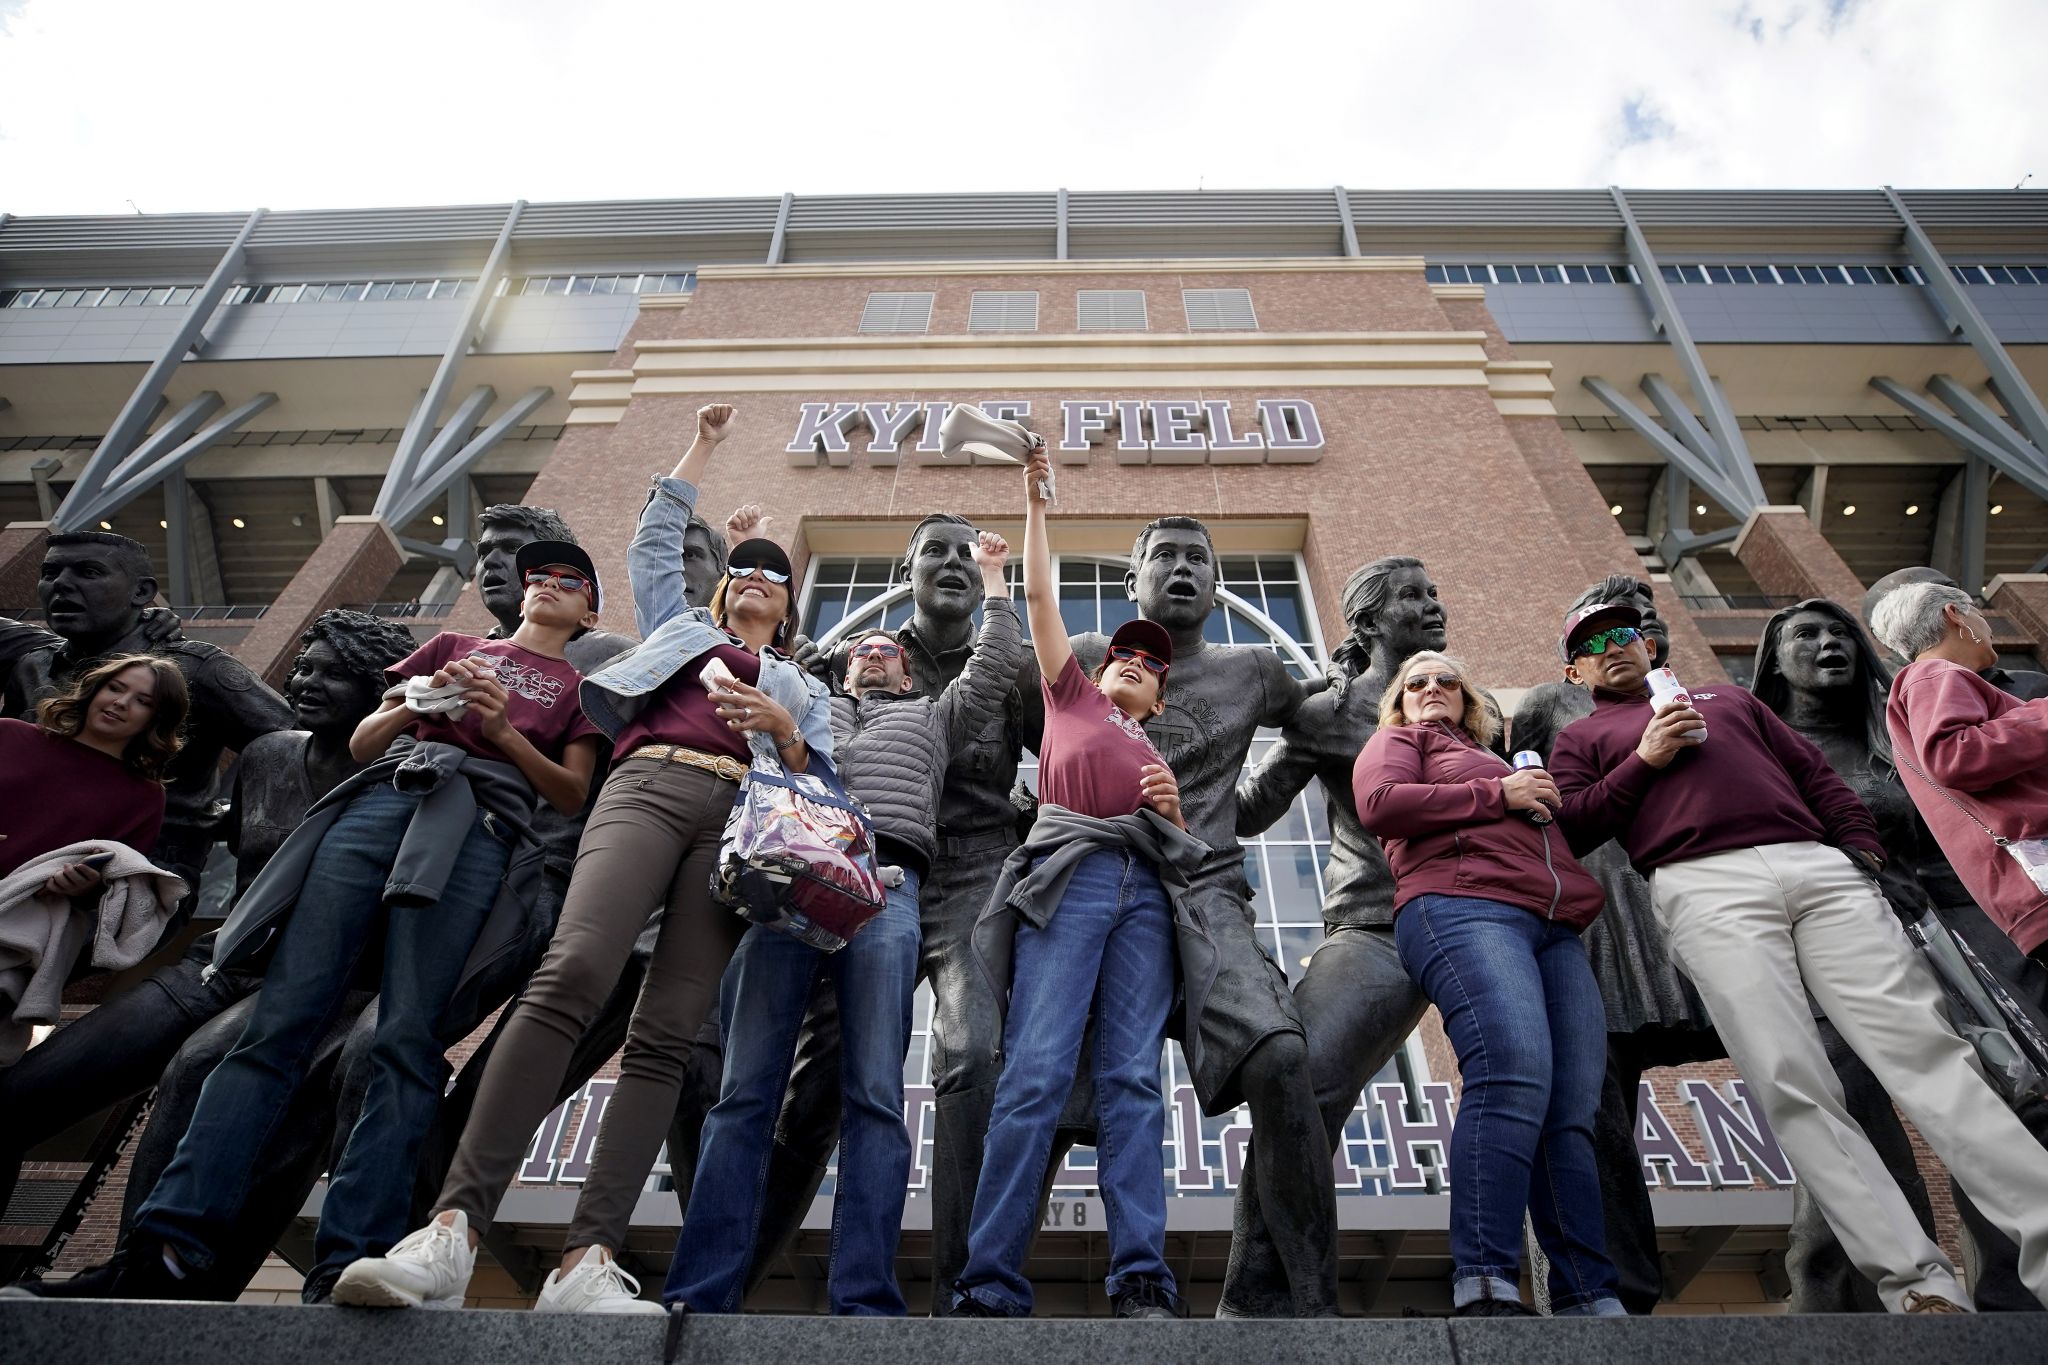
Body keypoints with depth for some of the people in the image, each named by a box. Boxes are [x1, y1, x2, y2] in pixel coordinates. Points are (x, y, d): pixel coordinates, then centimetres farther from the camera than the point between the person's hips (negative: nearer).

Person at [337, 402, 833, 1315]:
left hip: (743, 816, 1)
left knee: (663, 1035, -16)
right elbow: (655, 537, 40)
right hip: (648, 784, 0)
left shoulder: (803, 690, 32)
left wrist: (782, 729, 0)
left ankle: (587, 1261, -23)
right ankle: (453, 1229, -32)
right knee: (572, 974, -28)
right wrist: (705, 445, 47)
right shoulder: (680, 626, 35)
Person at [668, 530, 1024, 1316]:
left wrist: (993, 581, 28)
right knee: (746, 1089, -9)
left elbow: (996, 667, 24)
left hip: (885, 884, -1)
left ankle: (866, 1303, -15)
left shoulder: (931, 715, 34)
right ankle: (697, 1298, -11)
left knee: (875, 1096, -12)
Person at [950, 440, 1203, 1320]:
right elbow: (1040, 594, 25)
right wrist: (1034, 500, 26)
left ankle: (1142, 1282, -14)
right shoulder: (1072, 696, 27)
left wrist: (1175, 808, 8)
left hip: (1147, 891, 4)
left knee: (1133, 1078, -9)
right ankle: (989, 1287, -19)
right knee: (1037, 1069, -17)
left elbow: (1184, 844, 28)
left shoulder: (1163, 754, 33)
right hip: (1070, 874, -3)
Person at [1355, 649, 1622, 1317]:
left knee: (1574, 1109, -6)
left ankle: (1589, 1298, -5)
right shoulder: (1399, 741, 21)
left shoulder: (1503, 761, 38)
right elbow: (1380, 804, -1)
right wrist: (1497, 795, 2)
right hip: (1462, 907, -7)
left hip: (1558, 929, 7)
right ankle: (1485, 1285, -28)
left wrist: (1549, 802, 20)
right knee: (1515, 1073, -27)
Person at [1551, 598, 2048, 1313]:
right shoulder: (1581, 739, 23)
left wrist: (1863, 847, 10)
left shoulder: (1730, 699, 34)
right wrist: (1643, 759, 1)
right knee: (1792, 1086, -16)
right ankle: (1919, 1281, -15)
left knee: (1923, 1045, -12)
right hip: (1705, 885, -3)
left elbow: (1816, 775, 26)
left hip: (1817, 864, 4)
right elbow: (1568, 828, 8)